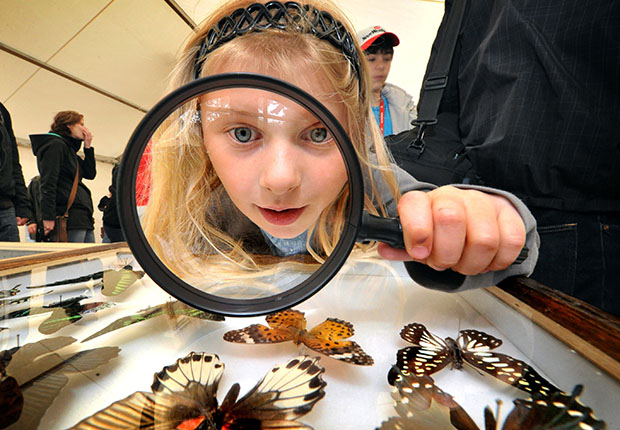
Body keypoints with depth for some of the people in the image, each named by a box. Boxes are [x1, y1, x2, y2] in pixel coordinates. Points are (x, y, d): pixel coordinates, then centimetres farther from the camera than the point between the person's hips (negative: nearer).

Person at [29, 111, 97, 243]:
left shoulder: (70, 149, 26)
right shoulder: (55, 144, -2)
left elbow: (90, 174, 20)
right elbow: (48, 183, -12)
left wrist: (88, 147, 15)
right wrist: (48, 217, -19)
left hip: (83, 217, 9)